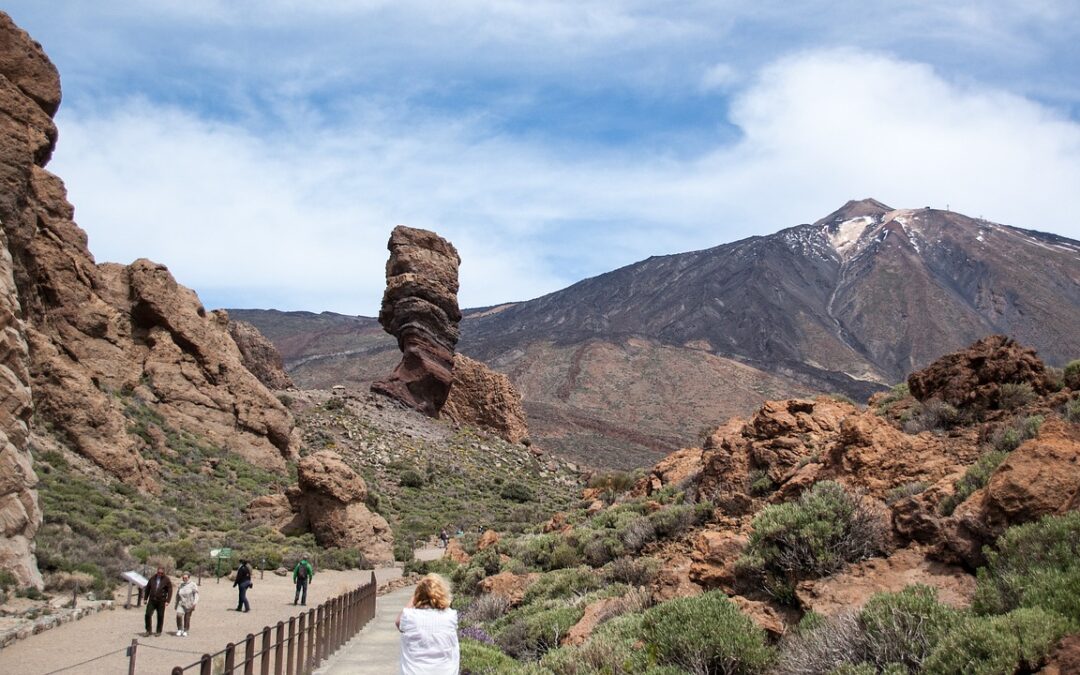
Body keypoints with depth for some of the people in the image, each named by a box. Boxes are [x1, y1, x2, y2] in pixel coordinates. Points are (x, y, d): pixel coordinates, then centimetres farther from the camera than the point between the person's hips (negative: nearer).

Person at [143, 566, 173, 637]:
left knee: (160, 616, 4)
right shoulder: (152, 578, 6)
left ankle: (159, 631, 17)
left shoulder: (166, 580, -3)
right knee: (148, 614, -6)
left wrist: (167, 601, -12)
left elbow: (170, 591, -4)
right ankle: (148, 631, 5)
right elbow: (148, 588, 15)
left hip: (161, 601, -2)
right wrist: (145, 598, 11)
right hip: (152, 600, 2)